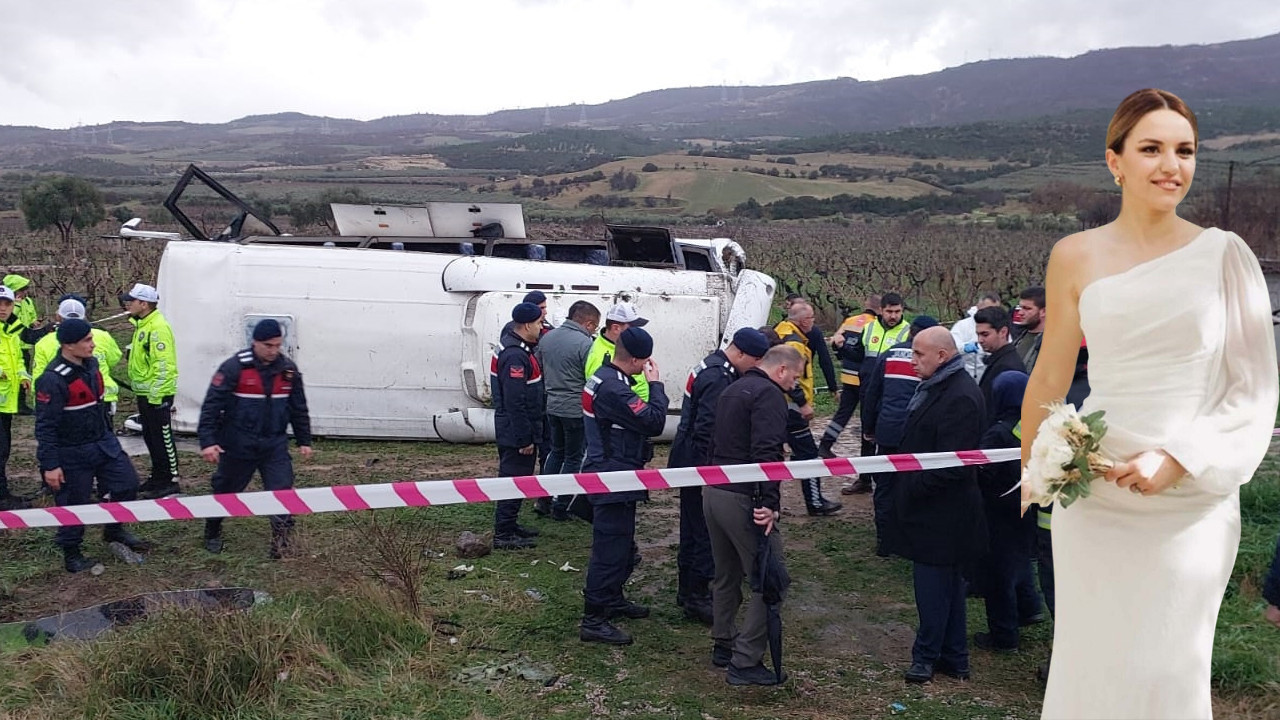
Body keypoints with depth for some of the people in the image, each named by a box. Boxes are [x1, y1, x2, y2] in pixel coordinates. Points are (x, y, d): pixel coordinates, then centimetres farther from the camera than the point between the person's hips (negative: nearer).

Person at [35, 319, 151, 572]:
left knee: (127, 483, 11)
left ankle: (114, 530, 33)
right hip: (73, 454, -8)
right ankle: (71, 554, 24)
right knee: (73, 504, 5)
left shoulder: (91, 364, 1)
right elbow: (45, 426, -21)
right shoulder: (53, 380, -25)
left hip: (103, 443, 8)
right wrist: (50, 465, -19)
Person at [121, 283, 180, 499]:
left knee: (162, 437, -3)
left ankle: (170, 481, 4)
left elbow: (163, 364, -24)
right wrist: (146, 393, 21)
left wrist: (155, 394, -23)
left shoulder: (158, 328, -19)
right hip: (145, 393, 11)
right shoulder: (142, 325, 14)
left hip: (156, 394, -11)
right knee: (150, 436, 17)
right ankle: (158, 477, 28)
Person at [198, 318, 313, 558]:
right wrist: (207, 441, -20)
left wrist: (304, 440, 13)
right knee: (226, 489, 14)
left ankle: (281, 539, 1)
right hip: (238, 445, -2)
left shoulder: (288, 369, 1)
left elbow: (299, 408, 11)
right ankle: (212, 533, 37)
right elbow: (212, 404, -14)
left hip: (275, 445, 3)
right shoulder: (234, 367, -14)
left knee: (282, 489, -7)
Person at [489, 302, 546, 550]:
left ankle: (509, 525, 30)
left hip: (513, 429, 10)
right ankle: (503, 534, 2)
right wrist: (524, 438, -22)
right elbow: (515, 402, -25)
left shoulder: (512, 346, 11)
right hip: (516, 430, -10)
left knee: (515, 477, 18)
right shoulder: (515, 356, -23)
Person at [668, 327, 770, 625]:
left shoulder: (711, 366, 10)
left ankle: (687, 590, 30)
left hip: (691, 462, 11)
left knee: (693, 529, 18)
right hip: (701, 464, -11)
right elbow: (707, 431, -27)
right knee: (707, 532, -2)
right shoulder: (719, 378, -23)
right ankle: (697, 598, 7)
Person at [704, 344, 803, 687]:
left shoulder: (732, 390, 19)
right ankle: (746, 662, -2)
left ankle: (723, 645, 32)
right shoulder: (769, 394, -12)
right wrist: (770, 502, -26)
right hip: (742, 499, -10)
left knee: (726, 575, 21)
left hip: (713, 492, 10)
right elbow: (767, 452, -24)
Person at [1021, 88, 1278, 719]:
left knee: (1169, 668, 8)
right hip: (1094, 493, 1)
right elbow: (1050, 378, 8)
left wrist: (1179, 459, -13)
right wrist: (1032, 471, 14)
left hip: (1194, 497, 0)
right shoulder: (1076, 256, 2)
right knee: (1091, 659, 8)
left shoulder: (1224, 254, 0)